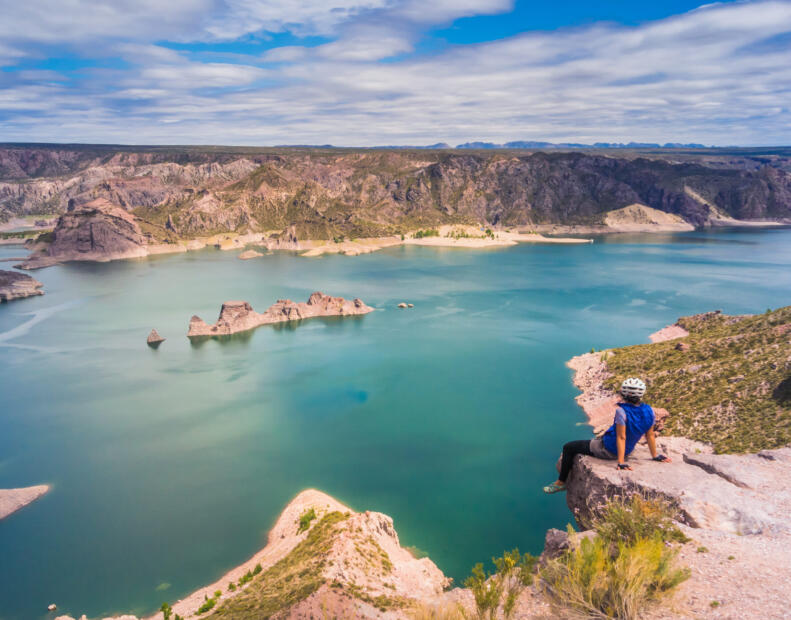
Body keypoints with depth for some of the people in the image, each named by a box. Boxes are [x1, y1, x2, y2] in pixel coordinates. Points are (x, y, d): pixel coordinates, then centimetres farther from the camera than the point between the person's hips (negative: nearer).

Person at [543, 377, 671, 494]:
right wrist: (655, 456, 10)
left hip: (608, 450, -8)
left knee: (568, 447, 7)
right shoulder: (648, 411, -11)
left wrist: (621, 462, -25)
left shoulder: (622, 411, -30)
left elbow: (621, 437, -28)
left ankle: (561, 482, 18)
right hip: (627, 450, 8)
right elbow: (650, 435, -2)